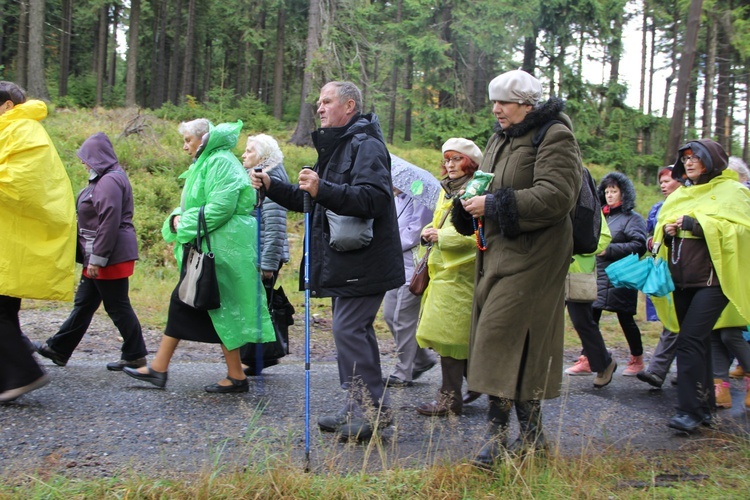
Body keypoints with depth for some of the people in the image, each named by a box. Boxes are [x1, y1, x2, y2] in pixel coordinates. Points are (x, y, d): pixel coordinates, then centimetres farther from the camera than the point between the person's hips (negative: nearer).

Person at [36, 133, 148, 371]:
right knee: (84, 303, 16)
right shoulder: (103, 179, 16)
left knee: (117, 306, -2)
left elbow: (109, 223, -24)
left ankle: (135, 356, 8)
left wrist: (97, 258, -22)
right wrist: (93, 257, 21)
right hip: (99, 257, 11)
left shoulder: (110, 181, -17)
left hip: (111, 257, -11)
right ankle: (59, 349, 25)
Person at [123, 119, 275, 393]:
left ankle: (237, 377, 5)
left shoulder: (220, 162, -13)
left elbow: (221, 207, -23)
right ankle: (158, 369, 16)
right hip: (207, 248, 11)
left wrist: (186, 224, -14)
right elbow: (195, 205, 22)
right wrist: (178, 218, 2)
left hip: (221, 247, -11)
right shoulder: (205, 163, 20)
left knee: (222, 308, -5)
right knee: (182, 301, 10)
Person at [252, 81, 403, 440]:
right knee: (355, 330, 13)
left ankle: (374, 409, -4)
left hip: (363, 260, -10)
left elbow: (373, 198, -28)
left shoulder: (366, 144, -12)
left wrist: (322, 189, -35)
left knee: (349, 329, -12)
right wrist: (272, 188, 14)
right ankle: (360, 409, 21)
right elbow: (311, 201, 26)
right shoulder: (336, 146, 21)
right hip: (344, 260, 10)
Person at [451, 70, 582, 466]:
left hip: (530, 257, -8)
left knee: (503, 333, -12)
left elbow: (556, 196, -21)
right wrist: (471, 199, 0)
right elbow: (487, 183, 25)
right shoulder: (500, 139, 17)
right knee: (522, 343, 11)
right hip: (497, 253, 9)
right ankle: (531, 432, 20)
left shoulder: (554, 138, -10)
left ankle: (497, 430, -5)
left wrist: (494, 205, -20)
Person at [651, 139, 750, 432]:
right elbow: (661, 227, 20)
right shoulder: (680, 195, 20)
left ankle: (690, 410, -14)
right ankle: (705, 406, 18)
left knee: (690, 340, -17)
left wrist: (697, 224, -17)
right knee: (698, 342, 10)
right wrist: (666, 231, -3)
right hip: (682, 280, 7)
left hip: (713, 279, -7)